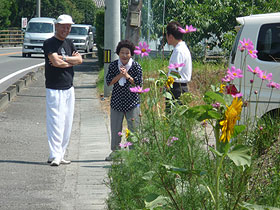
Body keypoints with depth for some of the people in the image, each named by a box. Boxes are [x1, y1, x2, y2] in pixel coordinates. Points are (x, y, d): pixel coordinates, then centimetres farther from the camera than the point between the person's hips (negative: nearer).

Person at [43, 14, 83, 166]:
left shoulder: (69, 43, 15)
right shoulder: (49, 43, -8)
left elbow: (79, 59, 2)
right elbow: (55, 61, -21)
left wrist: (63, 58, -12)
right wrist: (72, 61, -6)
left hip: (69, 89, 8)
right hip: (54, 90, -8)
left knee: (67, 123, 9)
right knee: (55, 122, -11)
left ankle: (60, 155, 15)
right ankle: (55, 156, -11)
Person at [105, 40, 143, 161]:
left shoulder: (136, 66, -5)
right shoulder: (113, 65, 1)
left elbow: (139, 83, -9)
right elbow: (109, 82, -6)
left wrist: (127, 75, -19)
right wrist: (120, 75, -17)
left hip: (132, 102, -2)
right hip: (116, 101, 2)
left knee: (134, 128, -2)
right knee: (115, 129, 9)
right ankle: (115, 151, 23)